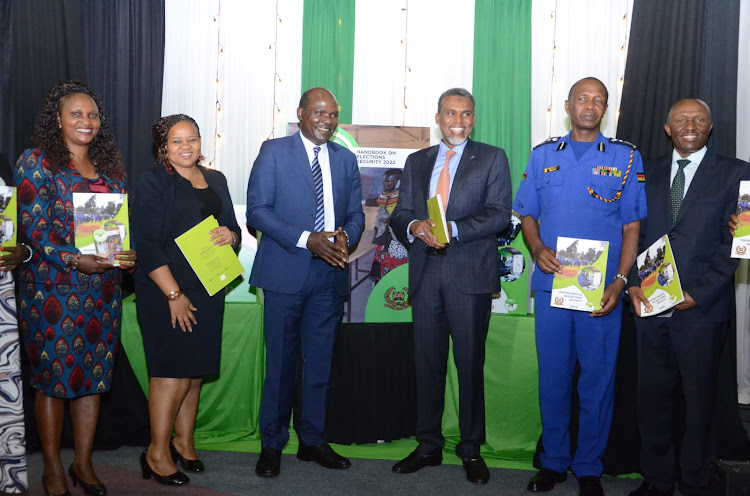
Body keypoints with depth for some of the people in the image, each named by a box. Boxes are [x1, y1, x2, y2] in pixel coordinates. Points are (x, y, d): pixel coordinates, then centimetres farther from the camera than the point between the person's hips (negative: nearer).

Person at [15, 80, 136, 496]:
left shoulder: (110, 166, 13)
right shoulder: (36, 162, -3)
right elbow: (33, 228, -11)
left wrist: (130, 254, -6)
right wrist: (77, 260, -21)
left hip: (104, 288, 5)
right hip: (52, 286, -5)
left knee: (95, 374, 8)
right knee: (53, 374, 2)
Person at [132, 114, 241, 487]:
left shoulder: (215, 180, 14)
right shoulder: (153, 181, -5)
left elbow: (233, 227, 17)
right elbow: (147, 243, -12)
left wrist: (229, 235, -9)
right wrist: (174, 295, -16)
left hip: (207, 289, 6)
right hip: (166, 292, -6)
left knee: (195, 370, 11)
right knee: (172, 370, -5)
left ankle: (183, 442, 25)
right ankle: (157, 453, 8)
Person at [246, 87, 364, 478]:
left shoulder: (346, 159, 14)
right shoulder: (273, 152, 0)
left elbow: (356, 213, 14)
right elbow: (257, 210, -7)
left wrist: (346, 237, -10)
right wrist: (307, 240, -18)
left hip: (330, 275, 4)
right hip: (286, 273, -4)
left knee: (320, 363, 11)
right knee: (280, 362, 3)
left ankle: (313, 441, 25)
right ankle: (272, 445, 18)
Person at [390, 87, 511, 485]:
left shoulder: (492, 158, 5)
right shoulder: (416, 162, 16)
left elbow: (500, 213, -7)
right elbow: (400, 214, 11)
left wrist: (453, 229, -20)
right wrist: (415, 226, -12)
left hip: (470, 274, -3)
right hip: (425, 273, 4)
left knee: (470, 363, 2)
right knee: (426, 361, 8)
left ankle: (471, 449, 15)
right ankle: (429, 445, 21)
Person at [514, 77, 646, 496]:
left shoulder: (627, 157, 4)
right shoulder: (543, 155, 9)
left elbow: (632, 225, 2)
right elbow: (528, 215, 12)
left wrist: (620, 280, -9)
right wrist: (538, 249, -8)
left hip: (602, 291, -1)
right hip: (551, 285, 2)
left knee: (598, 380, 5)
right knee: (553, 376, 9)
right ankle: (554, 461, 25)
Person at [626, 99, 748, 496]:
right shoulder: (649, 173, 12)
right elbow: (635, 233, 9)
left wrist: (698, 294, -13)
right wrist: (633, 283, -5)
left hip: (701, 308, -3)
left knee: (698, 400, 8)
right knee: (653, 396, 9)